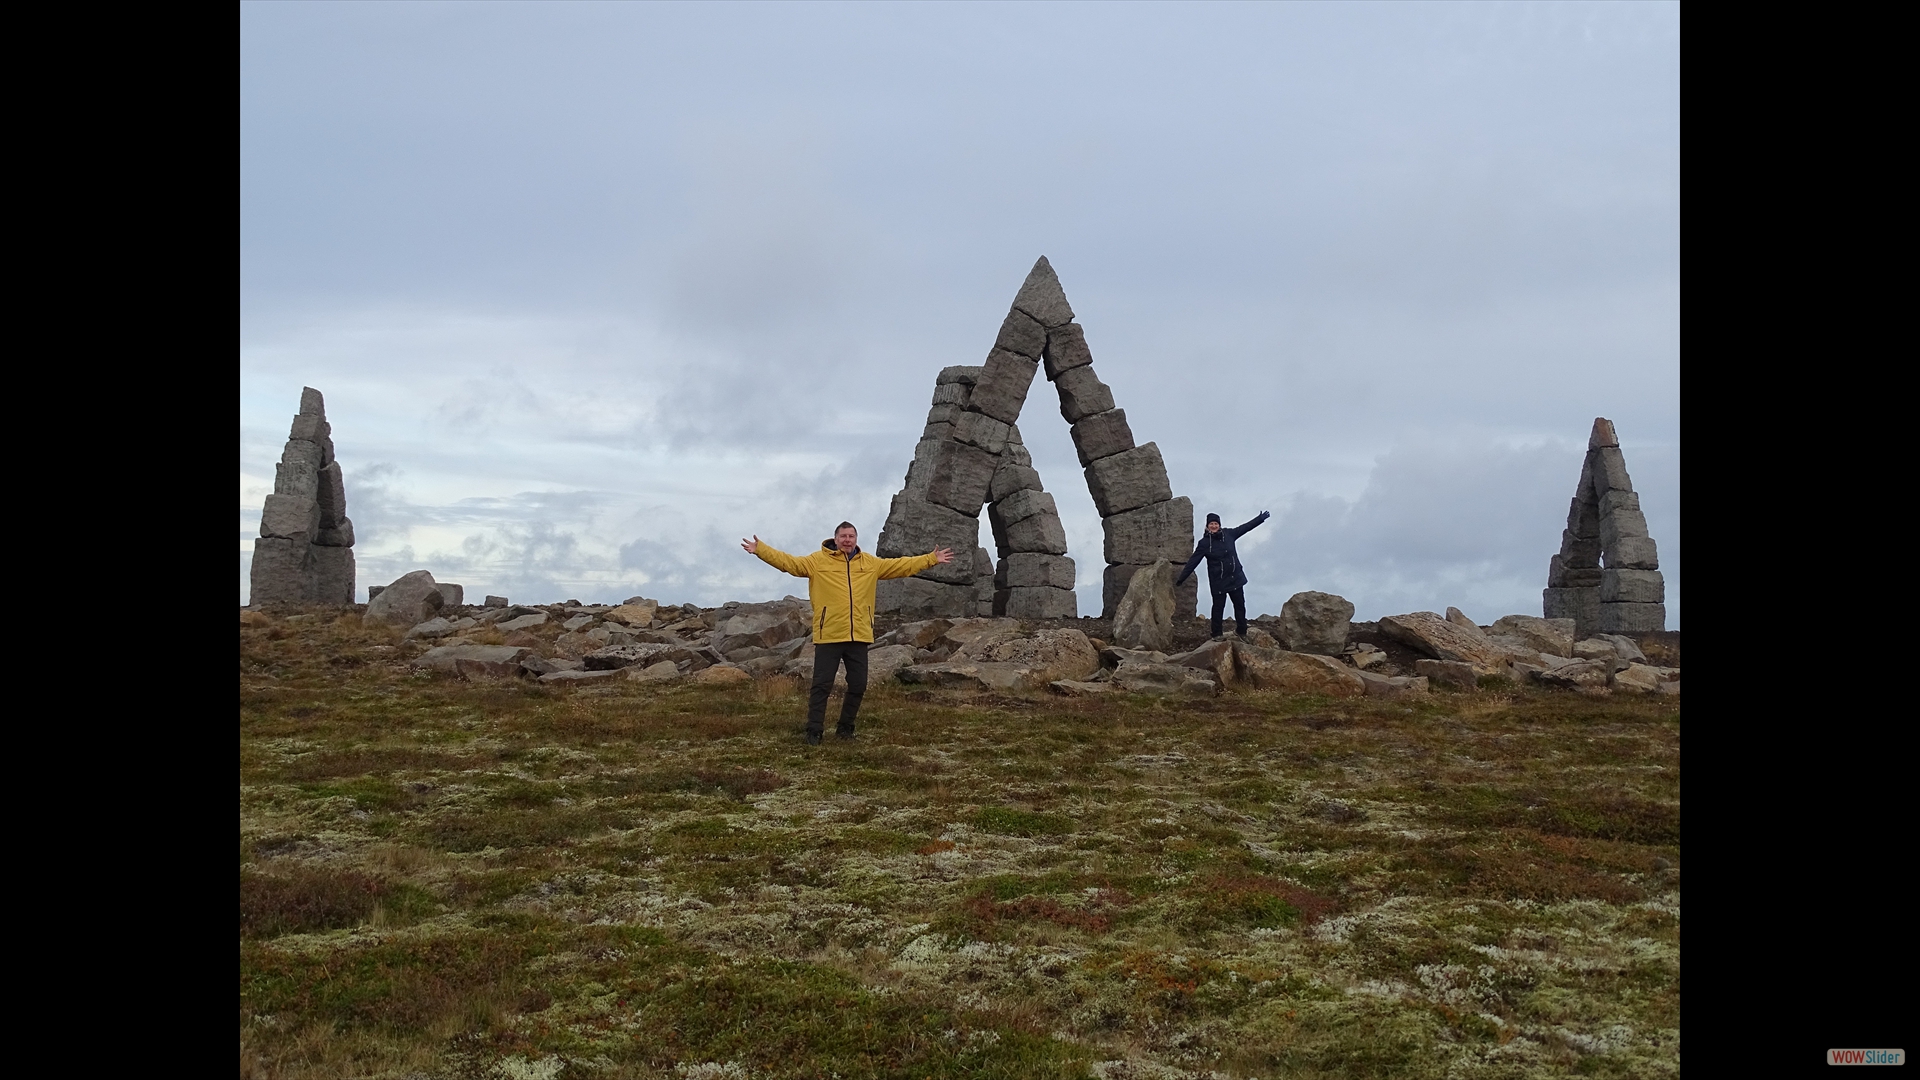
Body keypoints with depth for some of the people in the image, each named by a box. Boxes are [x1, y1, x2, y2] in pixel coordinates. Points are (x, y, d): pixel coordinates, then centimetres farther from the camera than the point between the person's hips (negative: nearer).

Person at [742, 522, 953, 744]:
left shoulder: (870, 563, 11)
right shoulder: (817, 560, 0)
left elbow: (903, 566, 16)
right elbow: (788, 561, -5)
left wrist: (931, 559, 13)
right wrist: (760, 549, -14)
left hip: (859, 636, 4)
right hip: (829, 636, -4)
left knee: (858, 686, 10)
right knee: (822, 685, -1)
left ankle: (845, 727, 26)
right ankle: (814, 731, 6)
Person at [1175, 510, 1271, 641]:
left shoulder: (1228, 534, 2)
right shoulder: (1204, 543, -8)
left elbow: (1245, 527, 16)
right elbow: (1193, 562, -7)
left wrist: (1261, 518, 22)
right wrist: (1181, 578, -9)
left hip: (1236, 578, 4)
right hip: (1218, 581, -4)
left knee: (1240, 605, 11)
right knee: (1218, 608, 2)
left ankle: (1241, 631, 26)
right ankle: (1216, 635, 15)